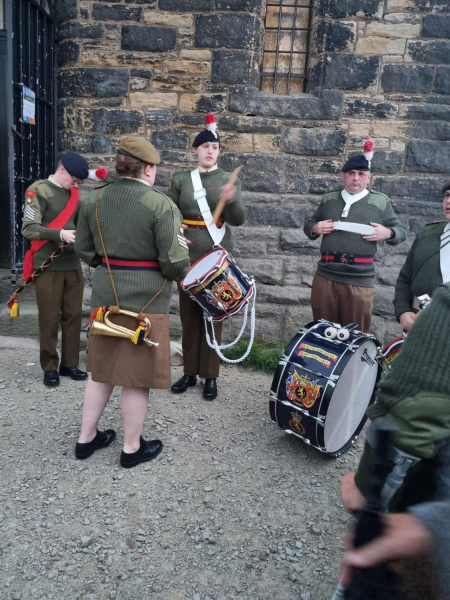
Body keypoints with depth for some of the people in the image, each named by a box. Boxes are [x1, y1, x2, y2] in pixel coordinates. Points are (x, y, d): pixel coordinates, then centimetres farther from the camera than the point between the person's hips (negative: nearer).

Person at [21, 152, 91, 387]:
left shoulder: (74, 194, 13)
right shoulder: (39, 190, -5)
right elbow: (28, 228, -12)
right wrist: (60, 234, -25)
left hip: (73, 265, 6)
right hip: (48, 266, -5)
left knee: (73, 316, 8)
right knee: (49, 319, 1)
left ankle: (69, 364, 20)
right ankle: (49, 368, 14)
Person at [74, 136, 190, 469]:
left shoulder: (94, 199, 4)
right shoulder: (161, 204, -14)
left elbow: (84, 250, 9)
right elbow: (174, 264, -16)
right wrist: (182, 266, 6)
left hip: (105, 296, 6)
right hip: (145, 300, -6)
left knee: (102, 370, 20)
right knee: (136, 376, 7)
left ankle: (86, 438, 32)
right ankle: (132, 448, 22)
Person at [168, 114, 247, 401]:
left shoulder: (229, 180, 3)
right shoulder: (180, 180, 6)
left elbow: (240, 219, -6)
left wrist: (231, 200, -26)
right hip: (187, 257, 2)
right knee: (189, 316, 8)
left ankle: (211, 376, 14)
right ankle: (190, 372, 21)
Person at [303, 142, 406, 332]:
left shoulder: (380, 202, 5)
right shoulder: (328, 199, 13)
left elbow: (401, 231, 10)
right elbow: (309, 223, 23)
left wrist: (387, 233, -12)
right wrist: (314, 228, 0)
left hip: (360, 281, -2)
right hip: (325, 277, 2)